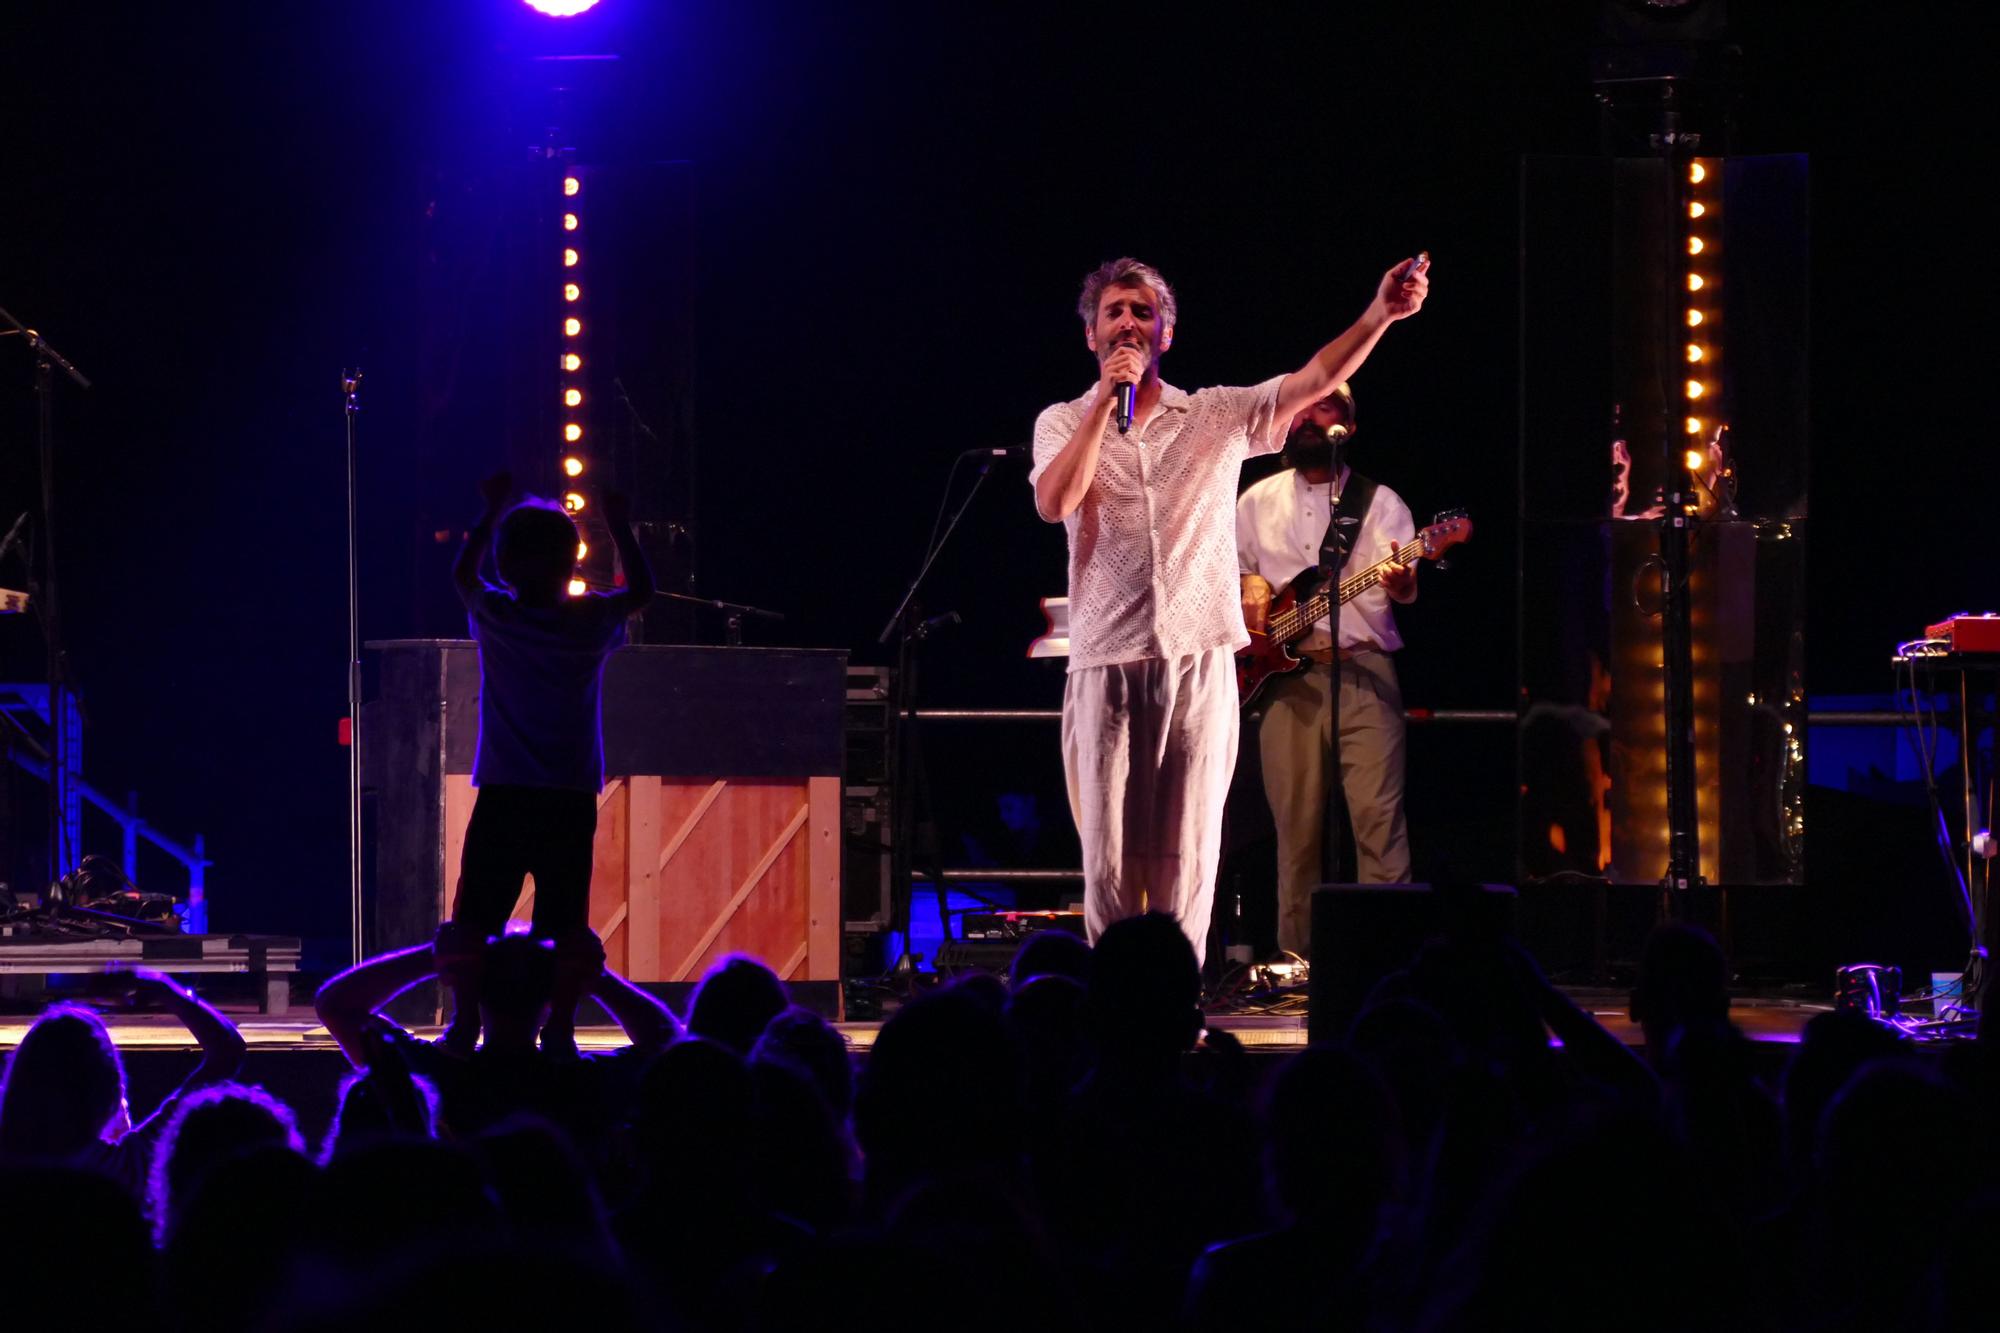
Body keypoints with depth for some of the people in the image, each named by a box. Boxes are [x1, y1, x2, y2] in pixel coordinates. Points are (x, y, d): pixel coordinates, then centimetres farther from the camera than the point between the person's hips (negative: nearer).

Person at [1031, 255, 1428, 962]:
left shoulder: (1218, 415, 11)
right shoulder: (1064, 423, 9)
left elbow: (1315, 379, -1)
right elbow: (1054, 503, -10)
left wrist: (1381, 313, -16)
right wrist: (1106, 401, -8)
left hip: (1199, 660, 0)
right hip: (1106, 663, 0)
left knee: (1185, 856, -2)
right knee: (1109, 860, -2)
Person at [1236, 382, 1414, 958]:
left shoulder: (1378, 501, 7)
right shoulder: (1257, 502, 17)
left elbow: (1401, 583, -5)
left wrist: (1401, 582, -29)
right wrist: (1247, 588, 4)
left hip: (1363, 672, -3)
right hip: (1285, 678, 3)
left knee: (1379, 817, -13)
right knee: (1297, 828, 1)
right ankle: (1297, 958, 7)